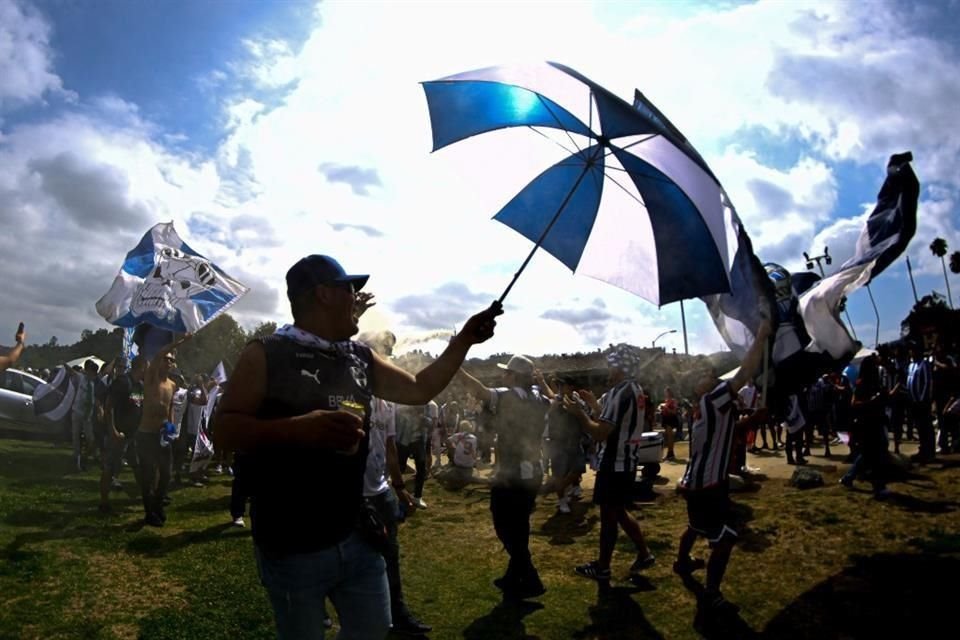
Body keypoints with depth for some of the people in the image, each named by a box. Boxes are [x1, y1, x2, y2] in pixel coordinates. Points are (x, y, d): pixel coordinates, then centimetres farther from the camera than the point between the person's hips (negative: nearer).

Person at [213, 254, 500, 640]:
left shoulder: (360, 358, 8)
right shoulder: (266, 354, -10)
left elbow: (420, 390, 15)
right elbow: (224, 430, -15)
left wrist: (464, 340, 10)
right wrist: (298, 428, -30)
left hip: (357, 538, 6)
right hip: (291, 549, -6)